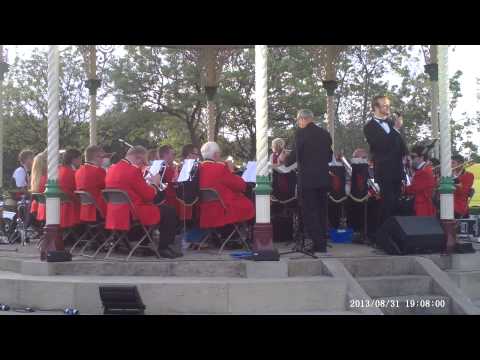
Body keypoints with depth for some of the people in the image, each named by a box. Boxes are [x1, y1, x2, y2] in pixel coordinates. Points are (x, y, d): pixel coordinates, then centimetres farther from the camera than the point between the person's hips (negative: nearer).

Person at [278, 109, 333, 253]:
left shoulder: (301, 133, -10)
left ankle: (318, 244, -3)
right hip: (323, 178, 6)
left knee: (309, 212, 0)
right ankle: (322, 244, 17)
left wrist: (284, 159, 7)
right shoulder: (325, 133, 9)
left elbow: (295, 155, -12)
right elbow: (329, 156, 14)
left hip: (307, 179, -6)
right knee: (321, 211, 14)